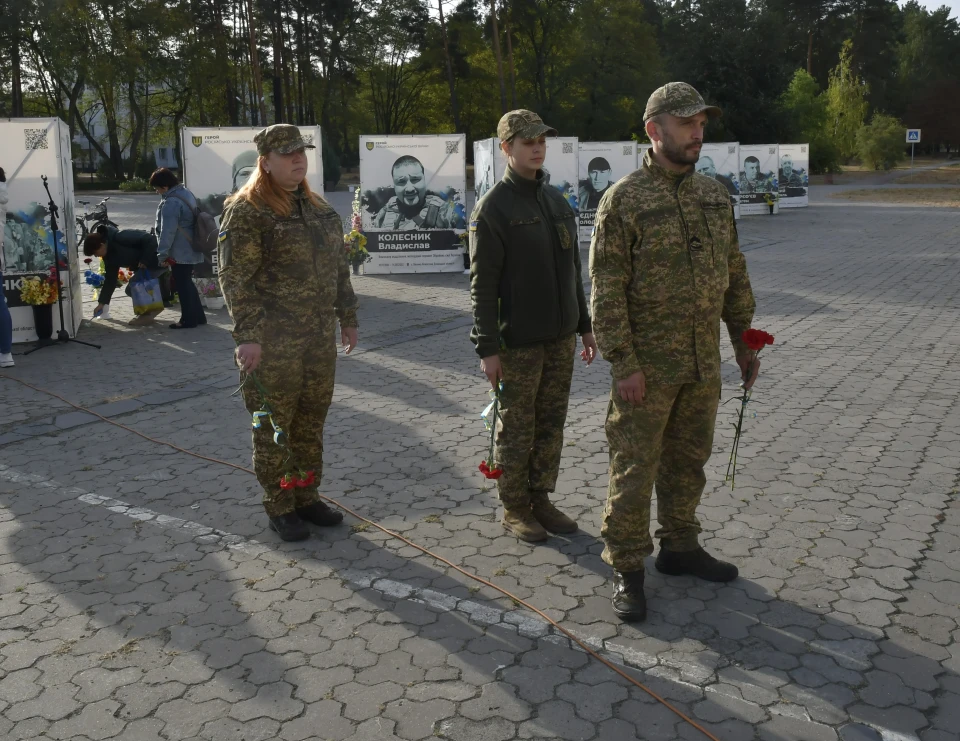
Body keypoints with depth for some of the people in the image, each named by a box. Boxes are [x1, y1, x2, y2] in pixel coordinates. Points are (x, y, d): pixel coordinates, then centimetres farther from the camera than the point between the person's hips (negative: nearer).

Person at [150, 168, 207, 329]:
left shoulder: (171, 202, -21)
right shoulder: (186, 193, 11)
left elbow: (167, 231, -23)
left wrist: (162, 254, -16)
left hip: (180, 252, -10)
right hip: (190, 250, 10)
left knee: (182, 285, -1)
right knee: (187, 283, 18)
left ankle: (188, 320, 6)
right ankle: (198, 316, 24)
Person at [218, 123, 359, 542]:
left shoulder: (319, 209, 14)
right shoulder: (246, 211, -9)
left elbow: (339, 269, 19)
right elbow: (234, 278, -14)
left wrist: (348, 318, 17)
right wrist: (247, 336, -21)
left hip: (320, 339, 7)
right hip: (272, 344, -7)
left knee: (311, 423, 14)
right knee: (274, 427, 3)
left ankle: (306, 498, 28)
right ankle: (279, 508, 16)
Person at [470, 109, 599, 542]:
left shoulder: (557, 201, 13)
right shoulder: (493, 207, -9)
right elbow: (483, 283, -12)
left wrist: (584, 325, 17)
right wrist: (488, 347, -16)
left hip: (561, 337, 6)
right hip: (519, 341, -6)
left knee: (551, 425, 12)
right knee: (517, 429, 3)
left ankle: (540, 499, 25)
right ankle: (514, 509, 16)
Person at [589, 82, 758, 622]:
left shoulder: (715, 196, 9)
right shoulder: (624, 200, -10)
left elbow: (735, 276, 15)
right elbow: (607, 289, -13)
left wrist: (745, 343, 15)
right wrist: (623, 364, -17)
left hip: (704, 364, 6)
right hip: (648, 367, -6)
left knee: (688, 460, 16)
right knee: (635, 468, 2)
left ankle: (680, 546, 33)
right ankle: (628, 569, 14)